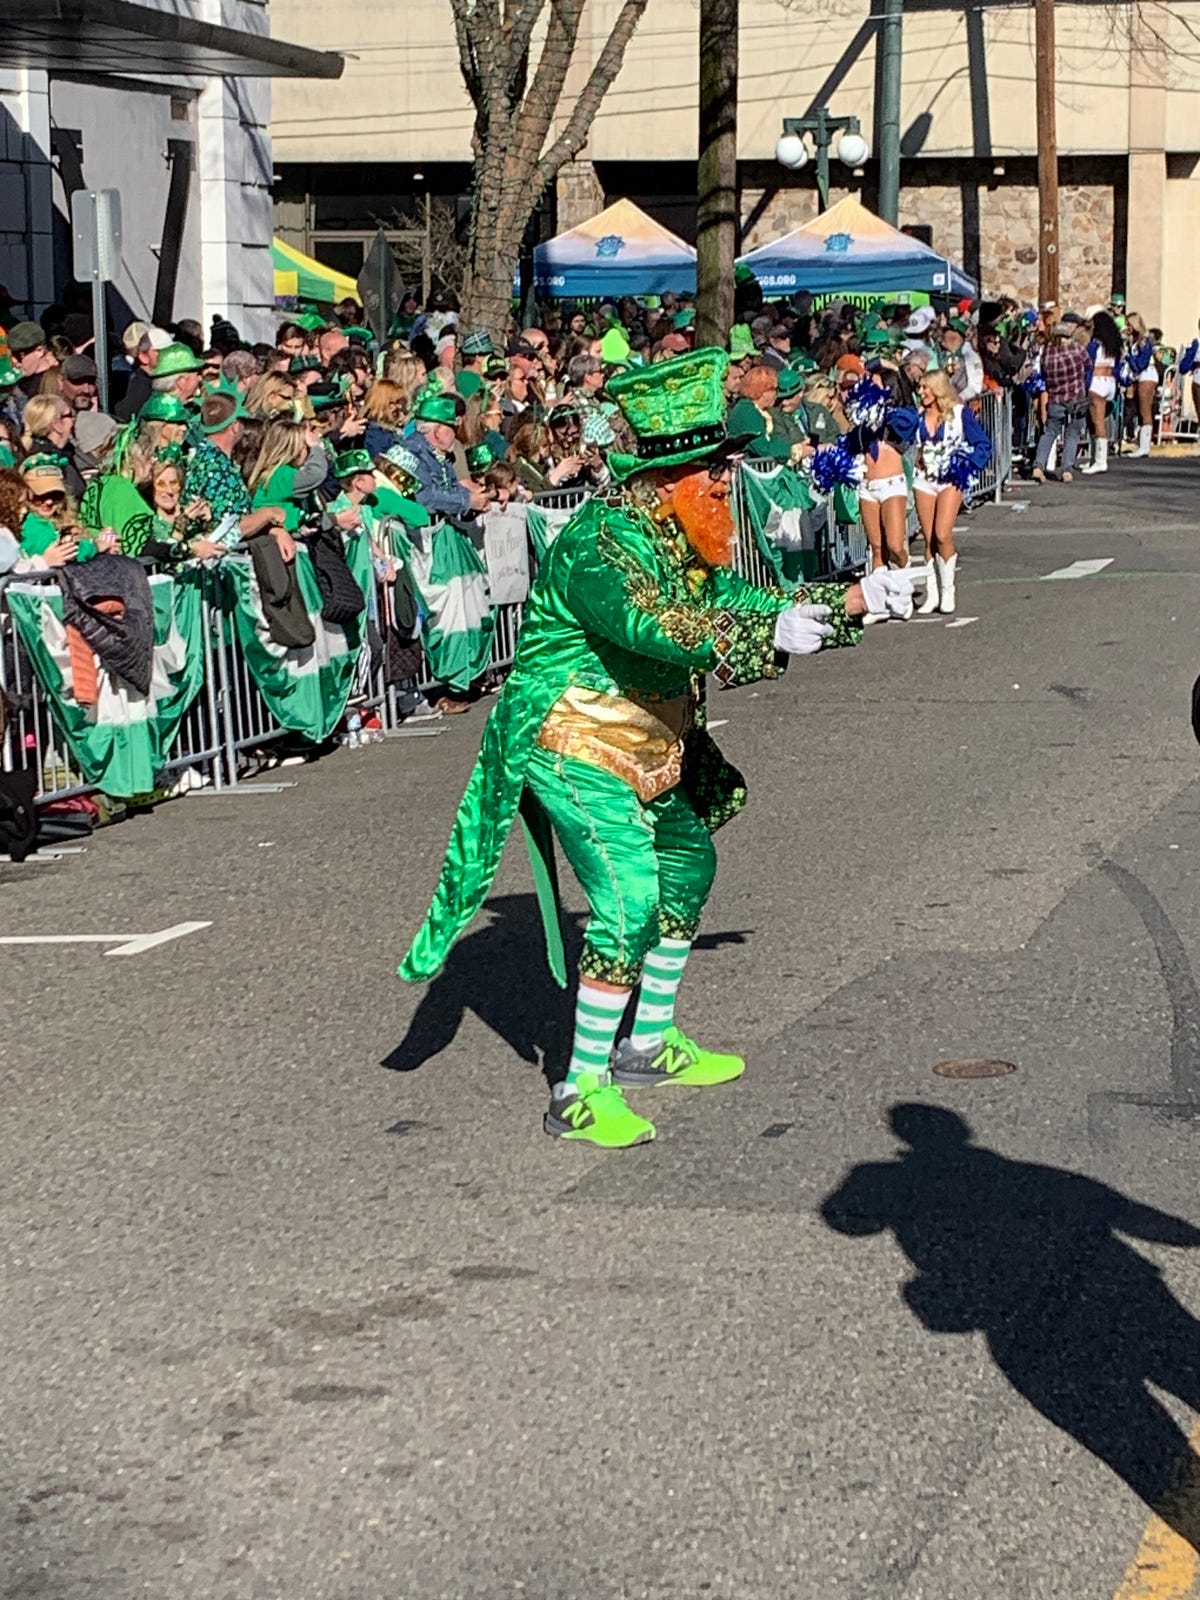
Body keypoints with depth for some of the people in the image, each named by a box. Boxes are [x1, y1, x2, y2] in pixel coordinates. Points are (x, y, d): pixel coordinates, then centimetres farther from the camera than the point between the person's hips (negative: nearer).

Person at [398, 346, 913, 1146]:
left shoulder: (684, 542, 6)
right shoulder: (601, 541, -24)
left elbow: (742, 602, 17)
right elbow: (650, 624, -40)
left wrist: (853, 600, 9)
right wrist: (772, 633, -43)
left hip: (646, 752, 11)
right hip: (574, 748, -10)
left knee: (688, 864, 22)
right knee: (630, 898, -20)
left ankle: (650, 1044, 36)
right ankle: (581, 1094, -14)